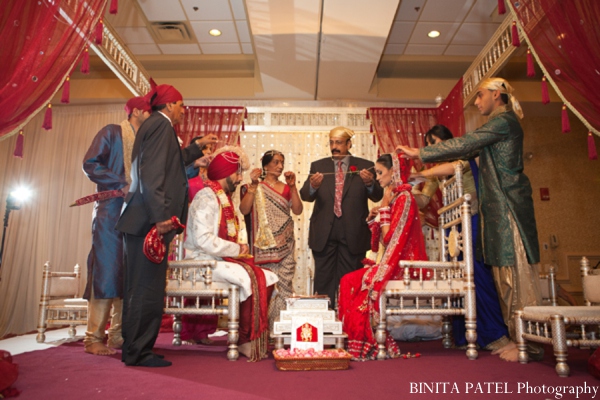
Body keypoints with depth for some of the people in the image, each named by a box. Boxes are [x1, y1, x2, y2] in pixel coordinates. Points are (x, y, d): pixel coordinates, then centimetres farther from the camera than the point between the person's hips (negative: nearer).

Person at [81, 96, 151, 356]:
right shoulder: (112, 133, 4)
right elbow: (90, 164, -4)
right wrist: (122, 184, -13)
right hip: (111, 213, -6)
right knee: (106, 272, -8)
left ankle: (119, 335, 7)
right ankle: (94, 337, -1)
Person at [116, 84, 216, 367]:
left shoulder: (152, 125, 22)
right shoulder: (161, 124, -7)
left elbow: (171, 161, 37)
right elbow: (152, 172, -20)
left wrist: (199, 146, 41)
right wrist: (160, 215, -25)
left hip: (141, 219, 11)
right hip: (149, 219, -11)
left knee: (139, 288, 14)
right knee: (148, 288, -5)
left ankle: (133, 349, 23)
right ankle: (138, 352, 3)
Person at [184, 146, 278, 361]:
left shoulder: (224, 198, 16)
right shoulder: (206, 197, -13)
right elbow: (203, 240, -24)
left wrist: (241, 245, -2)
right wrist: (236, 249, -17)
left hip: (223, 259, 9)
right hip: (204, 262, -9)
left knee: (269, 278, -4)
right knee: (250, 279, -29)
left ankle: (258, 333, -1)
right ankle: (246, 340, -15)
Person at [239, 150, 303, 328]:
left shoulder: (286, 188, 13)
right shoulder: (256, 189, 5)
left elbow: (297, 210, -1)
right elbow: (244, 210, -10)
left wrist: (292, 186, -8)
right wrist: (253, 185, -15)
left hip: (285, 244, 3)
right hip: (264, 245, -3)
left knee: (284, 282, -1)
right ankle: (265, 324, 5)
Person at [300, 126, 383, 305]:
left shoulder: (365, 166, 4)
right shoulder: (318, 166, 8)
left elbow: (377, 196, -3)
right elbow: (305, 196, -2)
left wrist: (370, 183, -24)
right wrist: (313, 186, -24)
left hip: (353, 234, -1)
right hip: (324, 234, 1)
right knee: (324, 281, 7)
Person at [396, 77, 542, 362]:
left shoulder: (503, 121, -8)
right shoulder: (501, 124, 23)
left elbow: (464, 144, -15)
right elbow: (469, 151, 24)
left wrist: (419, 153, -10)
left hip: (508, 206, -10)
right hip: (497, 207, 10)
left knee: (516, 272, -7)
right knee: (505, 274, 9)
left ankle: (531, 344, 1)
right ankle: (518, 337, 15)